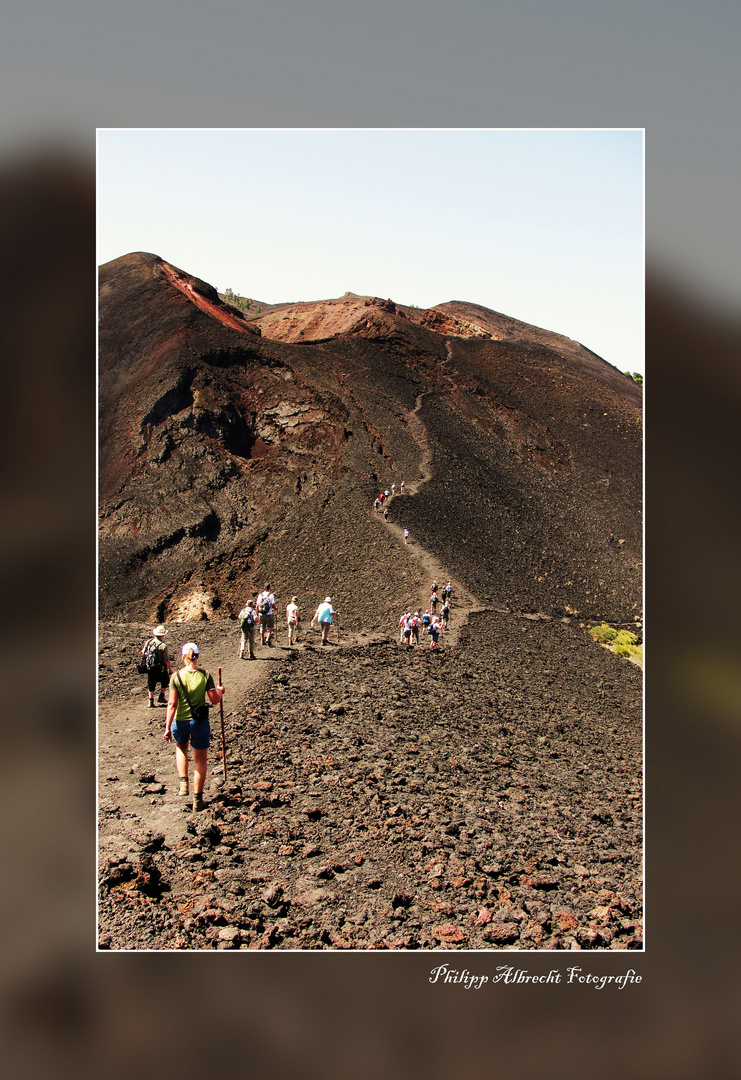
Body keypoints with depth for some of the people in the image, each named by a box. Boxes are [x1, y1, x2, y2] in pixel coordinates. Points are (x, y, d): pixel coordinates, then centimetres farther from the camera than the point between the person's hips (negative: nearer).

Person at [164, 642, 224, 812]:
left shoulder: (176, 677, -10)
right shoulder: (205, 676, -9)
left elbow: (172, 704, -11)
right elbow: (215, 700, -4)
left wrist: (167, 728, -7)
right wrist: (220, 691, 17)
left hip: (180, 722, 1)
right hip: (200, 722, 0)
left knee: (181, 748, 31)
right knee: (200, 759, 14)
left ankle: (183, 782, 17)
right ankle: (197, 798, 17)